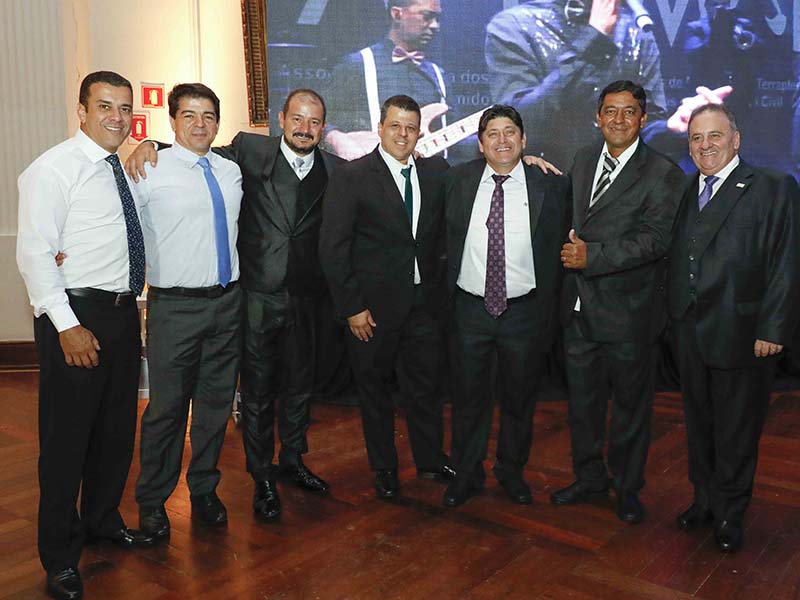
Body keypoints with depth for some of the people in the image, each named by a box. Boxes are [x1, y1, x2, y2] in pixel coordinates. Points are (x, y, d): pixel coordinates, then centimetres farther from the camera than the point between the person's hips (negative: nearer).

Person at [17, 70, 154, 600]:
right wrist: (67, 326, -20)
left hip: (123, 312, 8)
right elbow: (34, 253, -16)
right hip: (76, 316, -7)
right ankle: (61, 556, 20)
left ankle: (103, 520, 39)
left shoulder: (123, 168, 13)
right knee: (67, 435, 3)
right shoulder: (54, 168, -10)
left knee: (118, 427, 18)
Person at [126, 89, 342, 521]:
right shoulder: (250, 150, -3)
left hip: (305, 296, 3)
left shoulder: (333, 170, 4)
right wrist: (149, 145, -12)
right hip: (257, 295, -3)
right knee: (258, 389, 7)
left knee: (300, 384, 17)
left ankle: (293, 460, 39)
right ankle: (262, 477, 26)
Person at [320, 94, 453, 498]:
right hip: (373, 305, -4)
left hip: (423, 301, 4)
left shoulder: (436, 172, 6)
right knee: (373, 387, 12)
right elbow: (332, 247, -11)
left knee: (425, 384, 15)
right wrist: (351, 307, -13)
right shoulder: (351, 177, -9)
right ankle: (384, 468, 31)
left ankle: (430, 459, 36)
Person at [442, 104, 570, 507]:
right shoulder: (458, 180, 0)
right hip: (470, 307, 1)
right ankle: (467, 473, 32)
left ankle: (511, 471, 36)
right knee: (469, 396, 12)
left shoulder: (550, 185, -4)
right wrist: (448, 295, 4)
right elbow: (446, 238, 9)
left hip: (524, 311, 0)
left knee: (518, 397, 15)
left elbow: (560, 245, 0)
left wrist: (548, 312, -2)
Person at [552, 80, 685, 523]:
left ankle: (627, 487, 30)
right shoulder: (583, 159, 9)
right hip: (580, 305, 5)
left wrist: (592, 255, -23)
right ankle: (590, 477, 35)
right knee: (582, 397, 16)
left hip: (628, 309, -5)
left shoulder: (662, 175, -10)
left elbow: (655, 240, -19)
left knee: (630, 402, 11)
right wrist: (570, 248, 5)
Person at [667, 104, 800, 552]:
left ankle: (730, 514, 25)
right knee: (699, 422, 17)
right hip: (690, 331, 5)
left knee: (737, 430, 8)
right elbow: (676, 261, 11)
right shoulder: (685, 193, 11)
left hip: (741, 335, -5)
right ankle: (705, 499, 34)